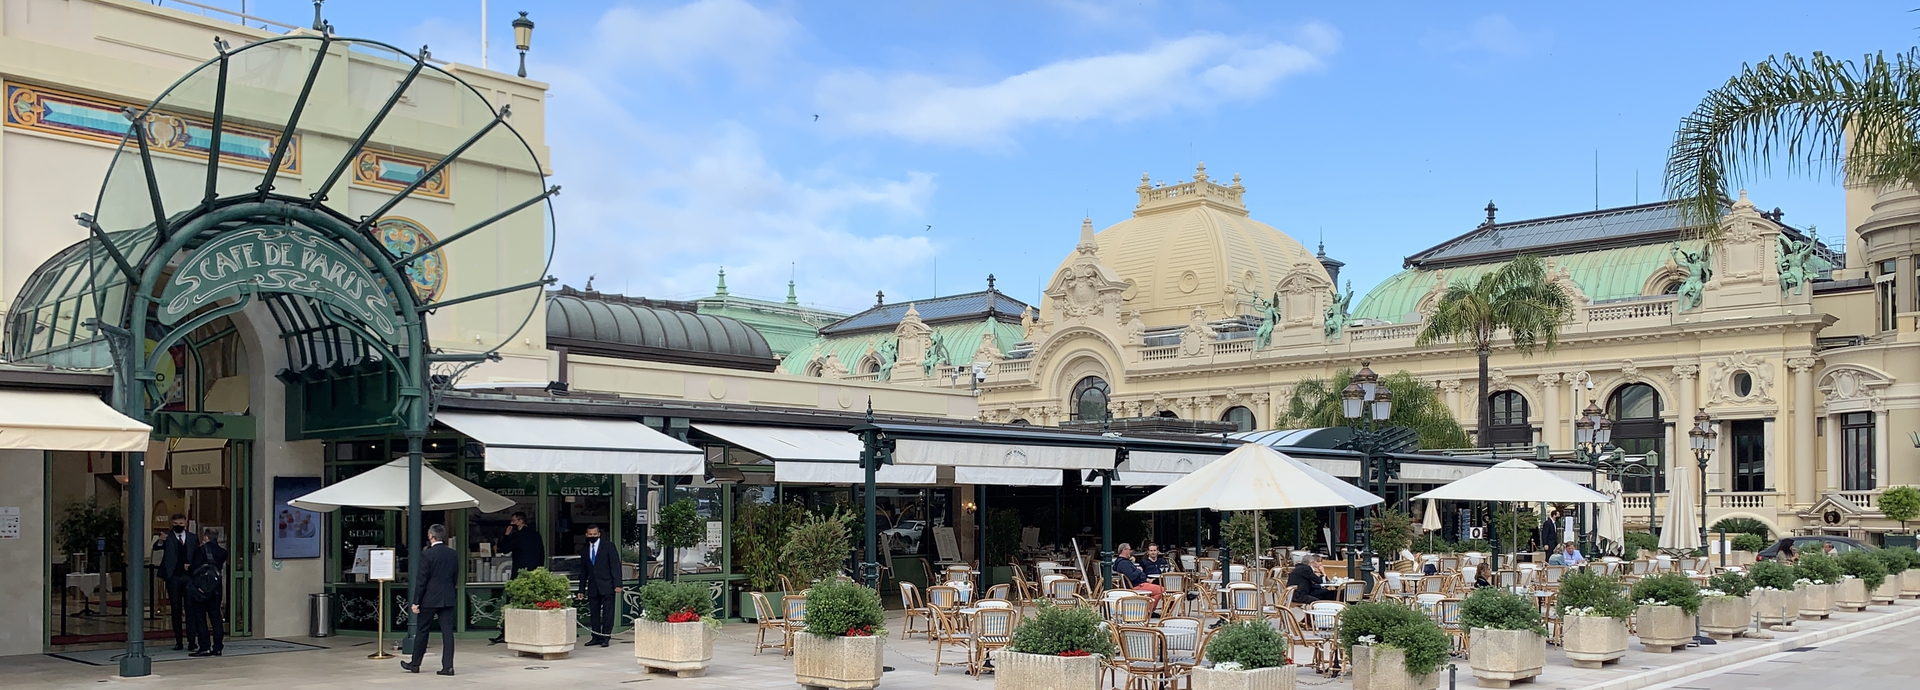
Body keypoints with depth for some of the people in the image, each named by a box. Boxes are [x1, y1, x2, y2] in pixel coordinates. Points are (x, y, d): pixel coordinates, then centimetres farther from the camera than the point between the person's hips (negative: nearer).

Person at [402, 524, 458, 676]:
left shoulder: (427, 554, -12)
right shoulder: (453, 554, 5)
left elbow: (422, 580, -12)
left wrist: (416, 602, -7)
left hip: (430, 599, -4)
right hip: (448, 599, 4)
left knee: (423, 632, 9)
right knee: (447, 631, 2)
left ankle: (415, 664, 21)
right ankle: (448, 666, -2)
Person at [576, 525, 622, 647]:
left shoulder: (609, 547, 0)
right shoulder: (584, 550, 13)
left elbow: (615, 566, -4)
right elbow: (583, 571, 17)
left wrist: (617, 584, -12)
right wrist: (581, 590, 13)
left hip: (607, 586, -4)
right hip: (592, 588, 4)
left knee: (607, 612, -5)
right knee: (594, 613, 4)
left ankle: (606, 637, -2)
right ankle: (596, 637, 10)